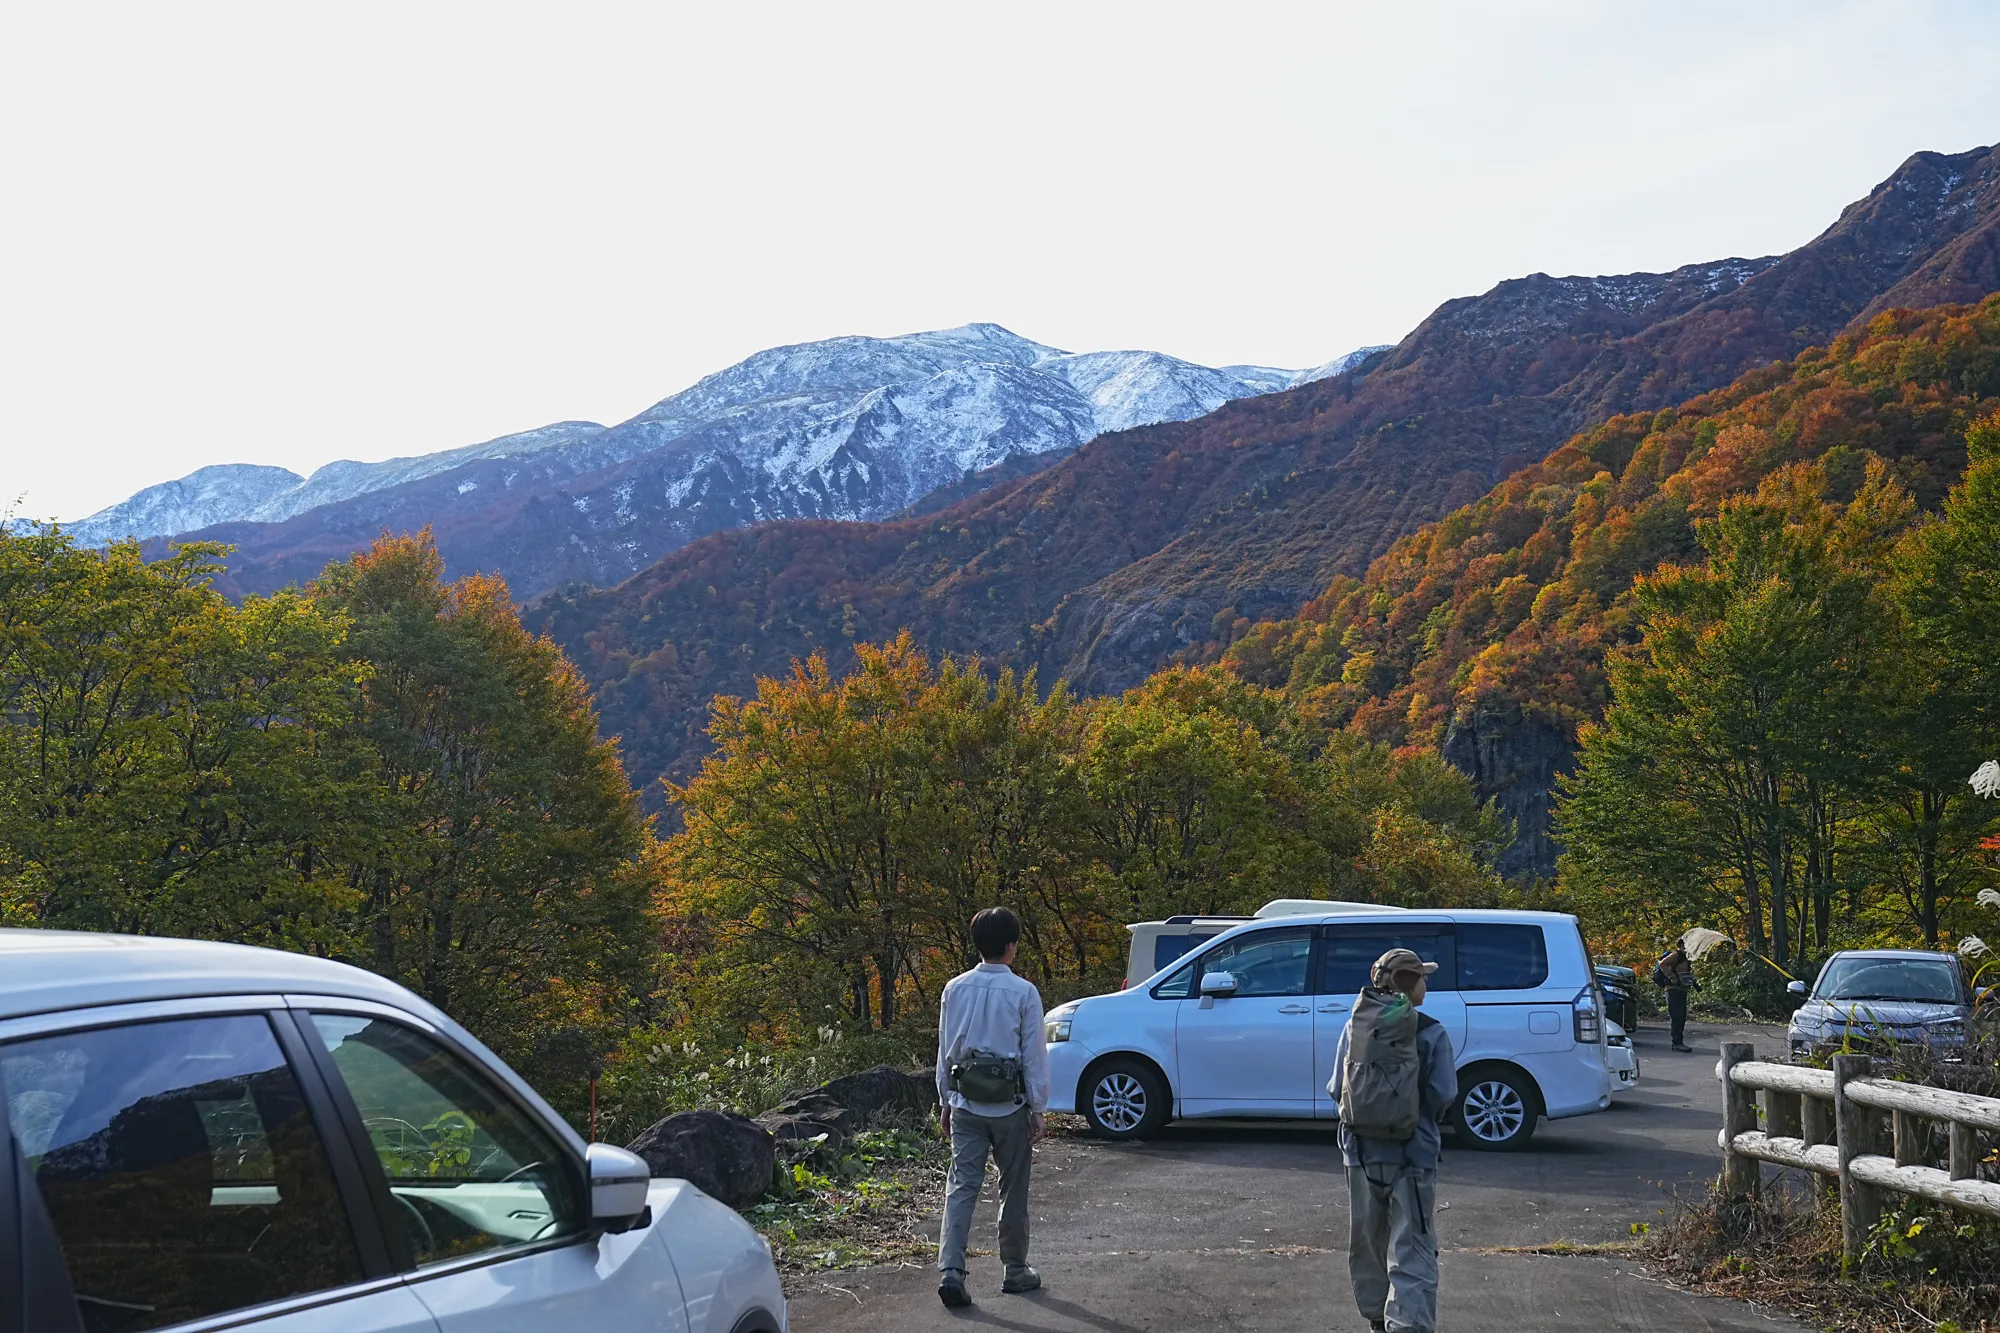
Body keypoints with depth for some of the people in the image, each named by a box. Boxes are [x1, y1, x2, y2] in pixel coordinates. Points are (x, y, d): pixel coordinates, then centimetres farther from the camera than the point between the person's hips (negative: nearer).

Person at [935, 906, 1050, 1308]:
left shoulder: (955, 989, 1)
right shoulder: (1023, 992, -10)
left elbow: (945, 1050, 8)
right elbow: (1034, 1055, -6)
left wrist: (945, 1102, 18)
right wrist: (1037, 1109, 2)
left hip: (965, 1105, 3)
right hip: (1010, 1105, -2)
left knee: (962, 1186, 0)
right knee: (1013, 1190, 12)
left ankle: (950, 1271, -13)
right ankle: (1016, 1271, 23)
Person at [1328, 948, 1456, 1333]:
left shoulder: (1356, 1027, 0)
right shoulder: (1432, 1034, -7)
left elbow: (1337, 1088, 2)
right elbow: (1443, 1095, -8)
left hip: (1362, 1150, 3)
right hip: (1413, 1153, -3)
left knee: (1367, 1242, 19)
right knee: (1411, 1251, -3)